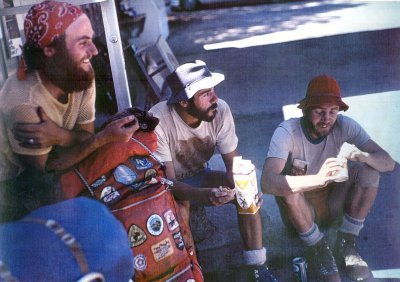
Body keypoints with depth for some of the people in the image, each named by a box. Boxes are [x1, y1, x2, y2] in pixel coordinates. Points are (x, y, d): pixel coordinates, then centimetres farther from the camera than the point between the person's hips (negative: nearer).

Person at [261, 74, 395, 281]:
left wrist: (361, 156, -37)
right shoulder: (287, 132, -25)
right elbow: (267, 183, -40)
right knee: (287, 186, -35)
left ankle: (346, 245, -7)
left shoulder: (345, 126, -14)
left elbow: (389, 163, -14)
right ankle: (319, 250, -11)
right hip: (298, 211, -3)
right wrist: (318, 179, -54)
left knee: (370, 169, -19)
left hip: (333, 206, 3)